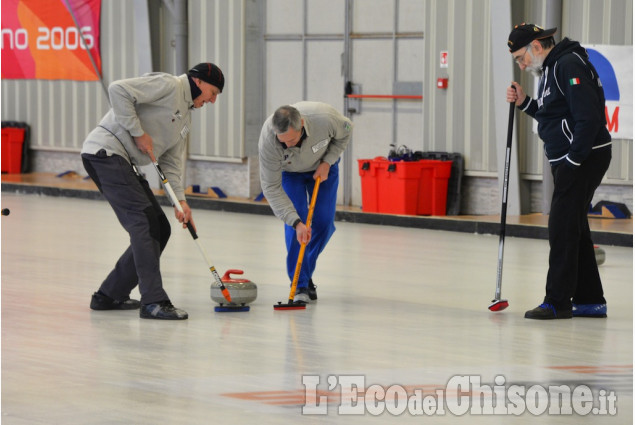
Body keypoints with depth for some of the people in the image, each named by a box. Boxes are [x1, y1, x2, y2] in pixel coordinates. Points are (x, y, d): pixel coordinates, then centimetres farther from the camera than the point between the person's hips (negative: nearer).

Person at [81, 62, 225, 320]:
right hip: (105, 151, -11)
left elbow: (171, 162, 18)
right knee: (144, 221, -19)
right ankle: (153, 302, -22)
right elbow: (118, 90, -20)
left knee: (160, 229, 8)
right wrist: (138, 132, -16)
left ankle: (109, 296, 15)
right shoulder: (168, 85, -9)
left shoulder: (185, 118, 21)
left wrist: (180, 200, 4)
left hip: (124, 163, 11)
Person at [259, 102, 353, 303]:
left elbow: (345, 131, -13)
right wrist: (296, 222, -38)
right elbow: (272, 188, -32)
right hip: (289, 172, -1)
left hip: (322, 167, 1)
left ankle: (305, 271, 16)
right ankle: (301, 286, -10)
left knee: (324, 222, -6)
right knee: (294, 224, -17)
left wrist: (327, 162, -22)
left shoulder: (325, 118, -39)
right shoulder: (267, 141, -39)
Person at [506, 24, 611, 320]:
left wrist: (572, 161, -21)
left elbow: (588, 119, -23)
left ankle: (557, 302, -7)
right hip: (567, 161, 11)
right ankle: (590, 300, 20)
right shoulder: (551, 68, 16)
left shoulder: (569, 66, -17)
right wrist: (525, 103, 10)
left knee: (563, 229, -9)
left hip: (584, 158, -11)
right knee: (574, 229, 14)